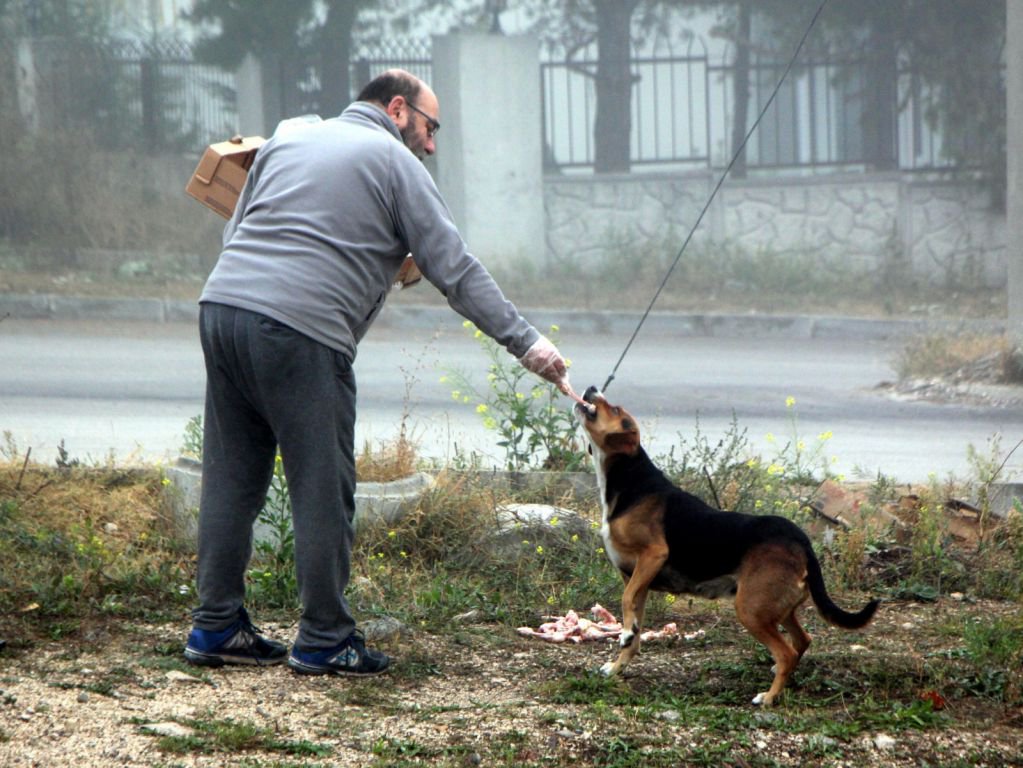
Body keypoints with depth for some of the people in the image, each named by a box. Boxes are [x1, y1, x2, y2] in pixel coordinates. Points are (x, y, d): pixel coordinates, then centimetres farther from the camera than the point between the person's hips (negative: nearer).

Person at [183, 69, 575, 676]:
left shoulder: (288, 140, 25)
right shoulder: (394, 161, 7)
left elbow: (236, 230, 26)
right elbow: (455, 268, 2)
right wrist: (526, 343, 3)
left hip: (221, 305, 7)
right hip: (302, 331, -7)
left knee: (233, 478, 13)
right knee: (324, 491, 0)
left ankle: (217, 627, 16)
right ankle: (325, 641, 3)